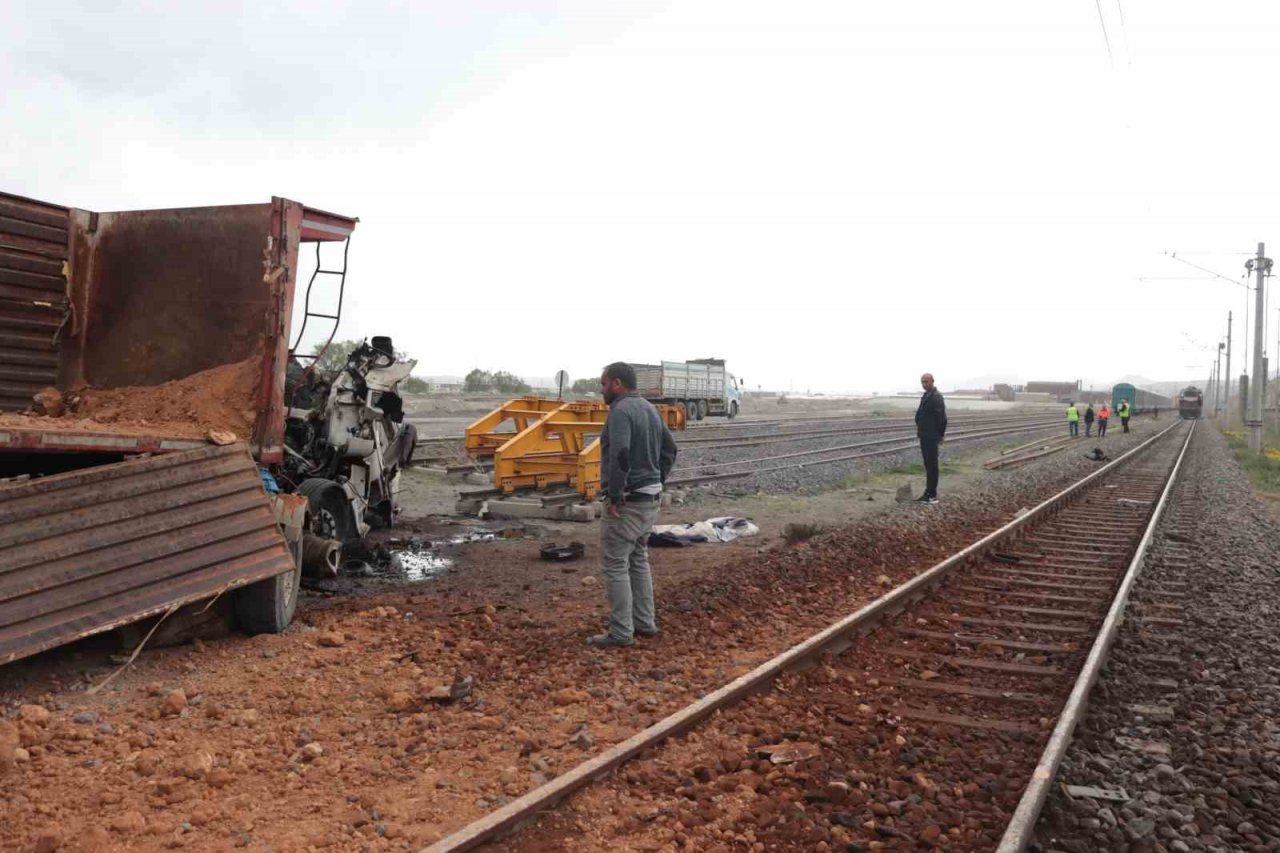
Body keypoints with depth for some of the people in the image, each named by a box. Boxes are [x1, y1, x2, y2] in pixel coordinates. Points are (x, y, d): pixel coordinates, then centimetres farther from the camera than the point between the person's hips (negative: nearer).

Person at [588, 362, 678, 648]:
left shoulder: (620, 410, -18)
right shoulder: (649, 409, 12)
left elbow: (620, 454, -31)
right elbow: (669, 449, 19)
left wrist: (614, 496, -22)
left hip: (626, 502, -9)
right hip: (650, 499, 9)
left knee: (615, 566, -2)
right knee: (638, 561, 19)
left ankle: (621, 632, 2)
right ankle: (645, 622, 25)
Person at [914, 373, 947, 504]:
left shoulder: (936, 397, -17)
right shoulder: (927, 396, 16)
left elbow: (941, 418, -21)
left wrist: (939, 434, -18)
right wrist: (920, 431, 19)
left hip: (931, 437, -10)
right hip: (925, 436, 10)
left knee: (931, 465, -7)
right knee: (929, 465, 15)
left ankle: (931, 495, -4)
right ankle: (930, 493, 22)